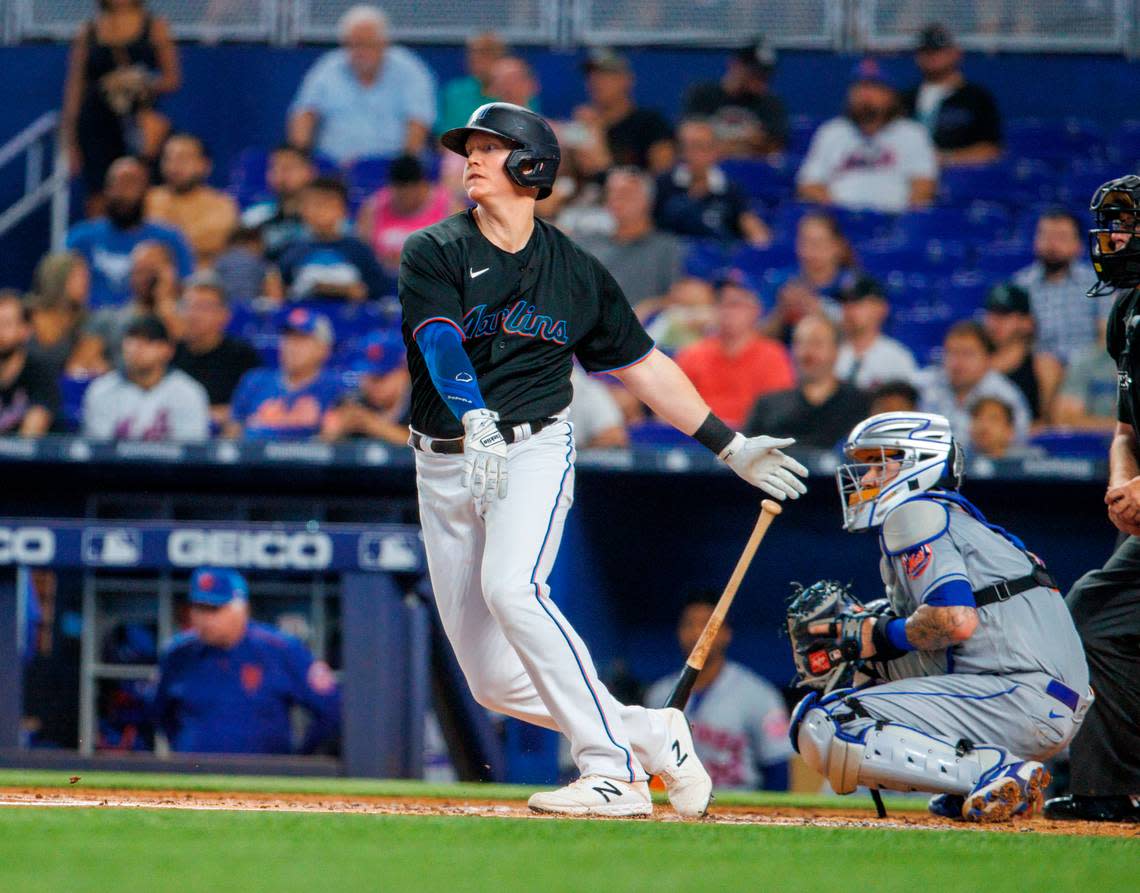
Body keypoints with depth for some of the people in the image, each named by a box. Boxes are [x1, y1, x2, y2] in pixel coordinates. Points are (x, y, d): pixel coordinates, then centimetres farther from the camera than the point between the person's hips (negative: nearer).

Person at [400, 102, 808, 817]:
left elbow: (645, 367, 16)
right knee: (493, 681, -3)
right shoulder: (434, 254, 1)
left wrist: (733, 447, 12)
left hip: (534, 449, -2)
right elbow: (442, 342, -17)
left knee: (511, 588, -31)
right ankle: (649, 734, 14)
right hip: (445, 462, 2)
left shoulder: (577, 273, 8)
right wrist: (474, 421, -37)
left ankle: (613, 771, -28)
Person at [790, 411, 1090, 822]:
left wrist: (875, 637, -2)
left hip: (1016, 693, -10)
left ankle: (997, 773, -23)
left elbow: (956, 620, -18)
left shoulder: (915, 512, -3)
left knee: (825, 732, -18)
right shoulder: (958, 520, 28)